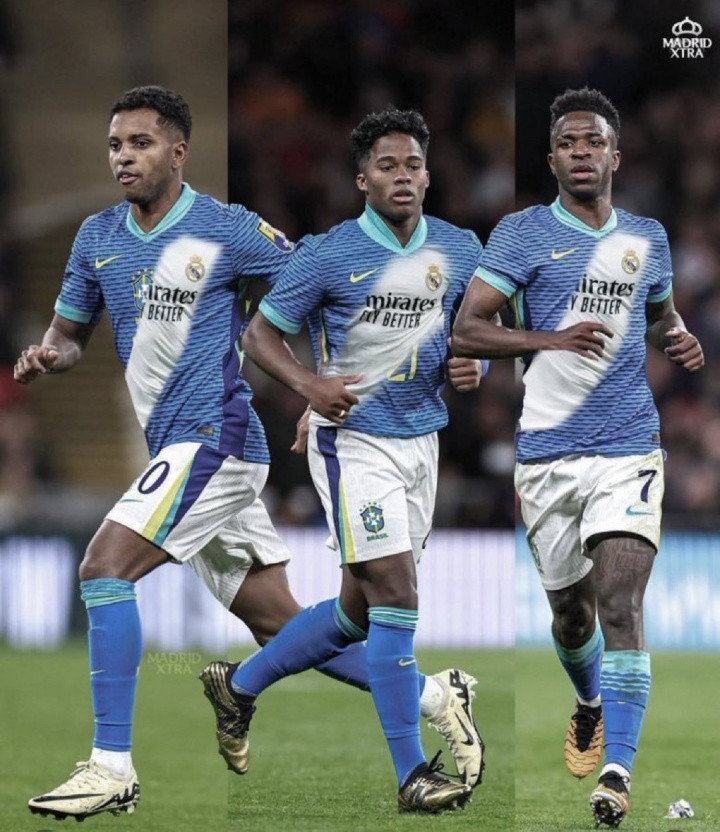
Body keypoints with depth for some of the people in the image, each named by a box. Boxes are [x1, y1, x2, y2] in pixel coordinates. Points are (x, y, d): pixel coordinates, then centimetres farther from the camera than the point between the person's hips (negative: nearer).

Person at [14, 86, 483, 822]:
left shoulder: (228, 231, -9)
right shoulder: (98, 236, 10)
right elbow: (71, 330, 20)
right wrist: (46, 357, -3)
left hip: (213, 437, -7)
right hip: (176, 446, 7)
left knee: (104, 568, -20)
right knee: (279, 624, 11)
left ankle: (112, 766, -18)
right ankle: (436, 698, 24)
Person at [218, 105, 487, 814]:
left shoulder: (460, 250, 4)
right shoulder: (328, 254, -9)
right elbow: (261, 333, -3)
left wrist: (472, 366, -5)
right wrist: (309, 385, -21)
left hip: (421, 439, 6)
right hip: (353, 440, -6)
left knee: (356, 612, 12)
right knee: (395, 596, -14)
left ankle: (241, 686, 33)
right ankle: (411, 774, -10)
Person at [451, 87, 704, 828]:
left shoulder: (647, 238, 11)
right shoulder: (523, 233, 0)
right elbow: (466, 331, -6)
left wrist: (678, 340, 6)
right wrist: (553, 339, -20)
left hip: (629, 449, 0)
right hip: (547, 453, 0)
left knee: (620, 603, -16)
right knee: (571, 610, 12)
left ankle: (618, 770, -19)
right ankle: (590, 704, 45)